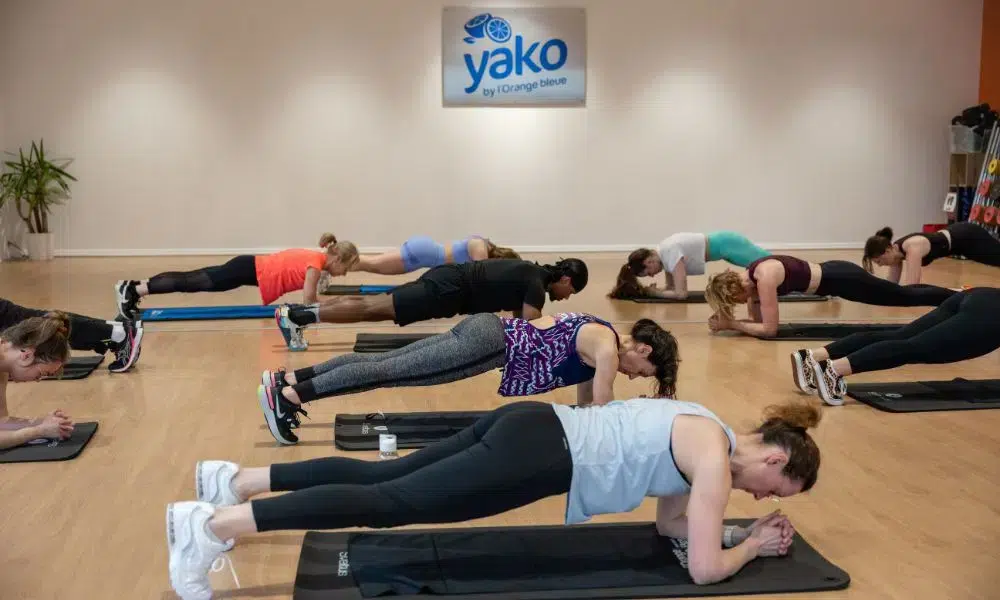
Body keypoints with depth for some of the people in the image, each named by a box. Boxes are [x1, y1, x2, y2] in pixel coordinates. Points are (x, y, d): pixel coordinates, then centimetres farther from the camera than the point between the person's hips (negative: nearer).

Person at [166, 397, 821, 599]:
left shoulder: (705, 431, 20)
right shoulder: (717, 456, -7)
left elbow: (673, 521, 29)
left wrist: (735, 528, 23)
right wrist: (750, 547, 9)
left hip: (532, 426, 9)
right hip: (535, 456, -8)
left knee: (380, 476, 11)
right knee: (388, 503, -11)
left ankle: (236, 480, 14)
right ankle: (211, 525, -14)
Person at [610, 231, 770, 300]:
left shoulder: (670, 253, -29)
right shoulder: (661, 254, -2)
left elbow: (680, 293, -30)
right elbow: (671, 287, 7)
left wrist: (655, 293, -20)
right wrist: (649, 289, -9)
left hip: (726, 245, -8)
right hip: (722, 244, 8)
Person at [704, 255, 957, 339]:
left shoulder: (765, 278, -30)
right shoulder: (748, 276, -5)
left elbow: (769, 329, -29)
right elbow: (757, 319, 2)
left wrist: (731, 324, -26)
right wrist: (725, 316, -12)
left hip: (841, 279, -8)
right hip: (830, 274, 8)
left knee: (908, 297, 9)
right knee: (904, 296, 25)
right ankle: (956, 297, 42)